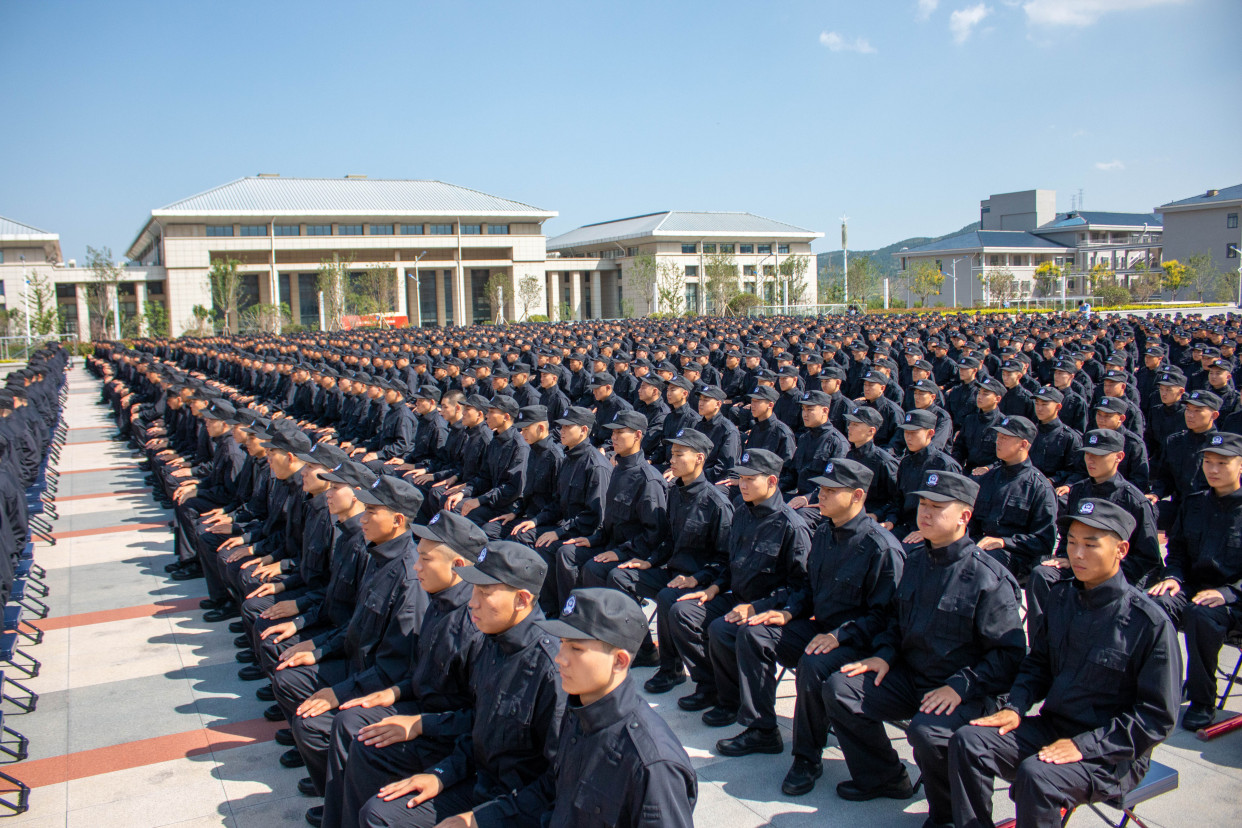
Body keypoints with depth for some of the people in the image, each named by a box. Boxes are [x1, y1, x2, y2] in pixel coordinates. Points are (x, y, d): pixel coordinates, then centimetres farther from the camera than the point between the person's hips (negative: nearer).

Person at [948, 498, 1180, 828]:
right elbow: (1038, 662, 17)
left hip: (1113, 753, -6)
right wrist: (1016, 707, -2)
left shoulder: (1151, 623, -14)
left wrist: (1083, 746, -20)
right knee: (967, 742, -14)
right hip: (1051, 726, 6)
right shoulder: (1062, 597, 5)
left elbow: (1157, 718, -13)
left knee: (1036, 775, -33)